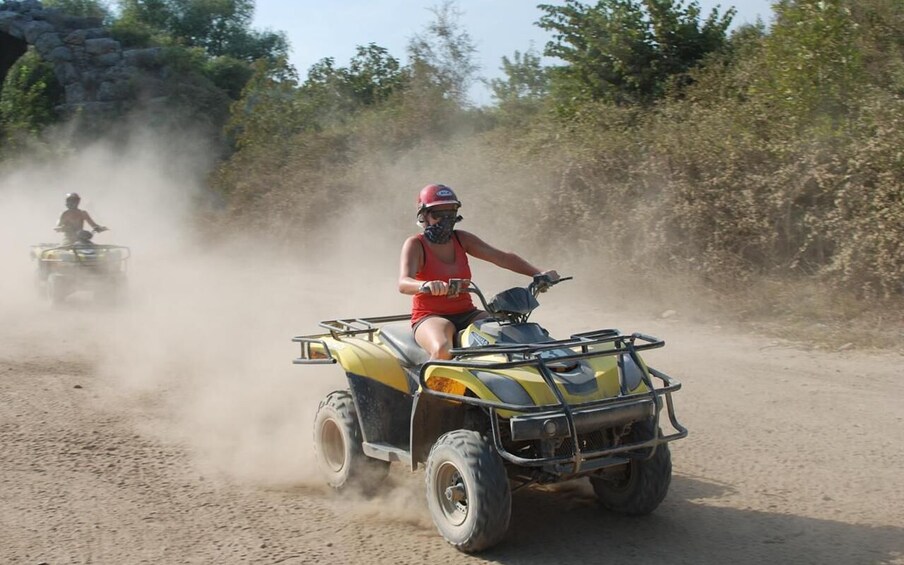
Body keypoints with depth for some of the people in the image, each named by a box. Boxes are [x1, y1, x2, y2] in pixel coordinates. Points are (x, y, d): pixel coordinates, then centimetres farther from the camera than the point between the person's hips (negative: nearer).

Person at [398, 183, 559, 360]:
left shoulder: (461, 239, 10)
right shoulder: (415, 245, -5)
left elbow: (501, 257, 6)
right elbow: (403, 284, -22)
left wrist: (539, 274, -7)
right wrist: (426, 285, -46)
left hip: (466, 314, 5)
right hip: (430, 317, -5)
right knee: (443, 350, -38)